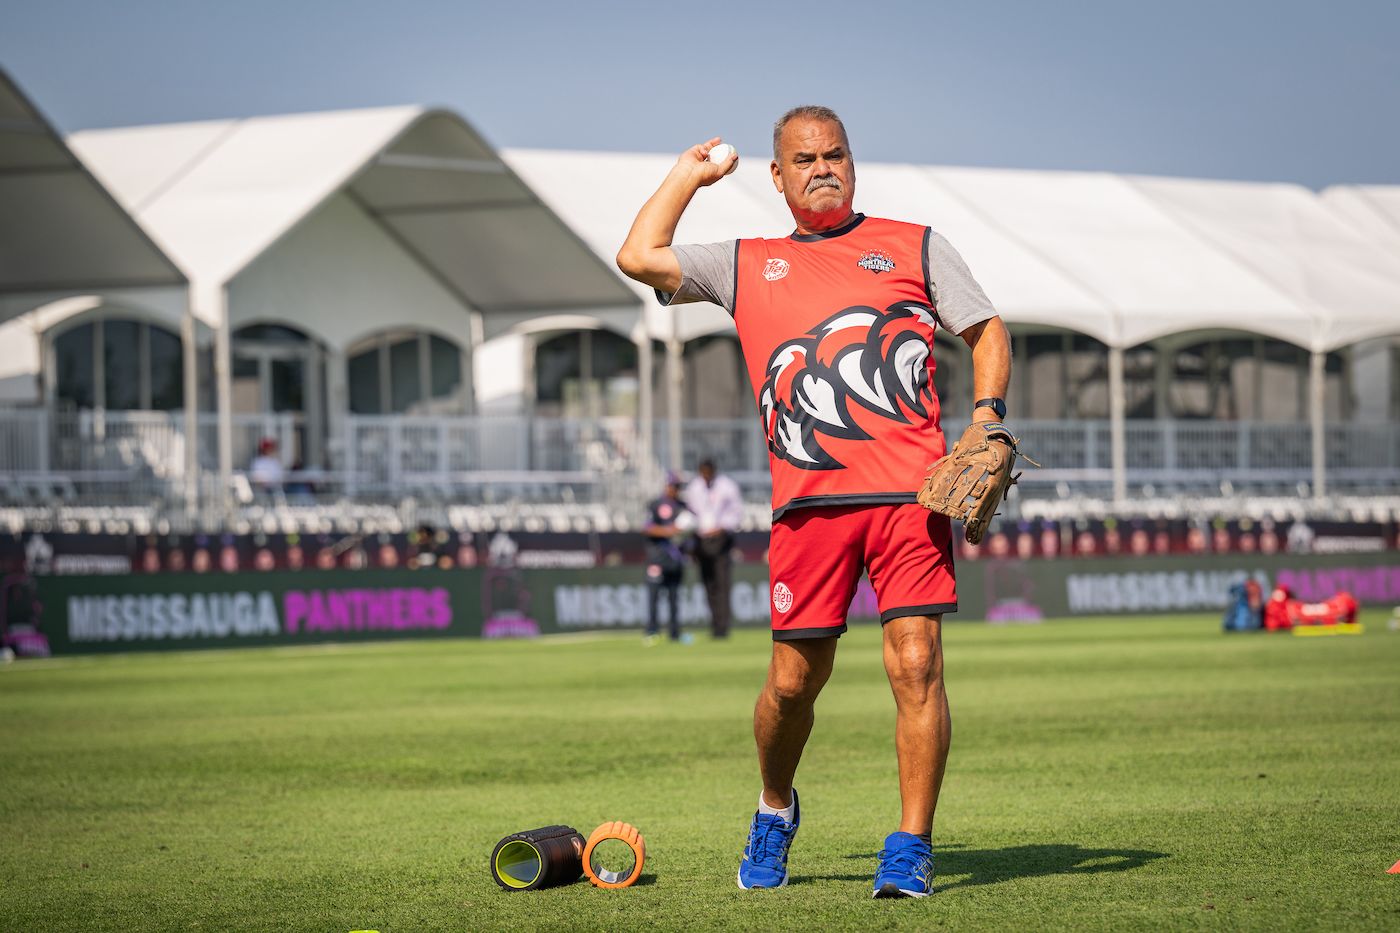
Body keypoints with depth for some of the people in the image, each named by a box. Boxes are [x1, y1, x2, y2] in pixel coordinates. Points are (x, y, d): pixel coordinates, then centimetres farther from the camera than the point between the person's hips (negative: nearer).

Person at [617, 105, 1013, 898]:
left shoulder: (914, 246, 17)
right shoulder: (746, 267, 20)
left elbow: (987, 329, 17)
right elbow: (639, 258, 14)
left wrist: (988, 416, 1)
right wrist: (690, 175, 25)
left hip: (911, 489, -1)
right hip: (810, 498, 1)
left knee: (916, 663, -11)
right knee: (794, 678, 3)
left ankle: (911, 848, -5)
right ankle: (775, 814, 30)